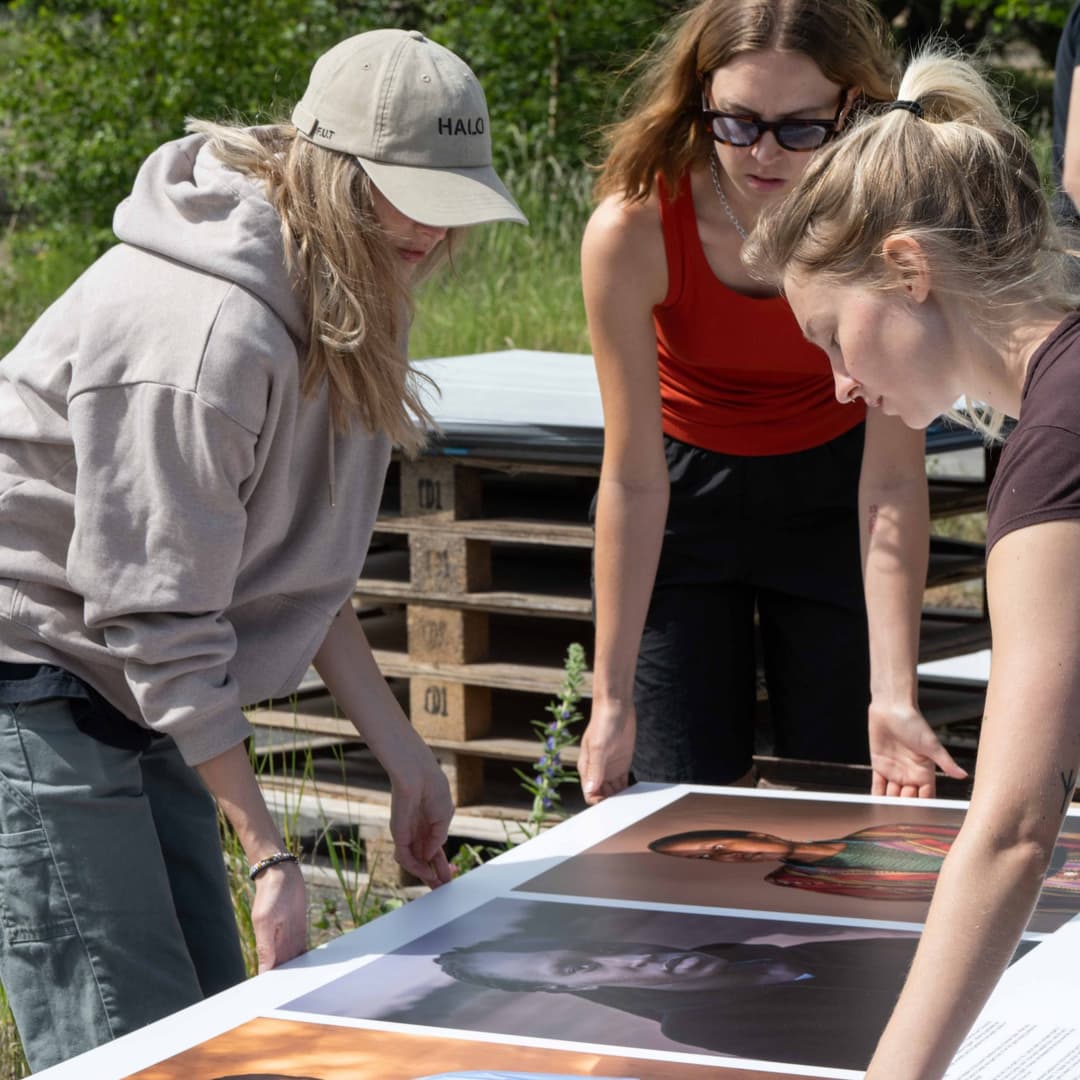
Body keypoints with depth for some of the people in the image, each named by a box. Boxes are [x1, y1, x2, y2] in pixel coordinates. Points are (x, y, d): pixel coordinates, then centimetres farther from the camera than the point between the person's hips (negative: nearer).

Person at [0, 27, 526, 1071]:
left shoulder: (340, 299, 3)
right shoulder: (206, 339, -28)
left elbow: (301, 567, 11)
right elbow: (161, 618, -25)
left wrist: (401, 751, 7)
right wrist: (268, 851, -22)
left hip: (124, 689, 10)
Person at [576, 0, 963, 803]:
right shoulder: (633, 231, -28)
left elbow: (893, 485, -25)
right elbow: (632, 480, -23)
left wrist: (894, 697, -33)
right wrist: (612, 697, -22)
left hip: (827, 489, 1)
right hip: (683, 490, -1)